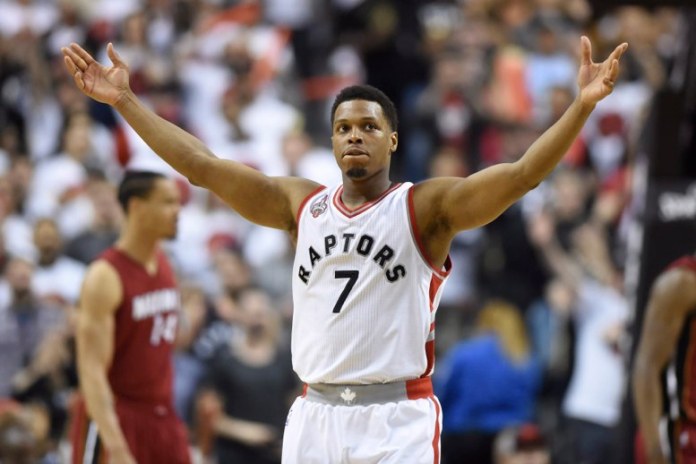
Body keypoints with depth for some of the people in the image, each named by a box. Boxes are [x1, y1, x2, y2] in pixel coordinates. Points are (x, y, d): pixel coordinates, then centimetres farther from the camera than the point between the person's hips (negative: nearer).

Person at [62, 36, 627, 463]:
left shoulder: (426, 207, -2)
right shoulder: (302, 205, 11)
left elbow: (522, 173, -15)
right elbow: (202, 164, 11)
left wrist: (581, 106, -29)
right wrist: (126, 101, 8)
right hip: (315, 417, 4)